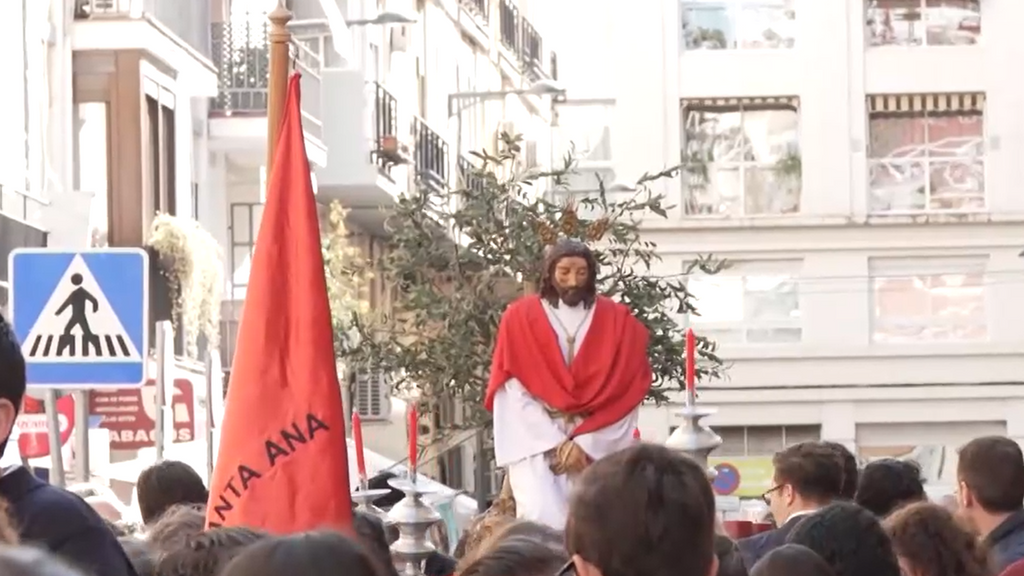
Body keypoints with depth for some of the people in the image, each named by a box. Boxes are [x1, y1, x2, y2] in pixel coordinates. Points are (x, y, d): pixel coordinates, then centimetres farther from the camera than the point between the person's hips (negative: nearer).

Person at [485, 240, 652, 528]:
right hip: (537, 444, -1)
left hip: (599, 446, 1)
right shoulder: (520, 318, 3)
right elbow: (515, 393, -2)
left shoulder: (617, 320, 5)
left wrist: (584, 444, -9)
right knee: (544, 520, -24)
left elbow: (624, 392, 0)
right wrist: (555, 444, -10)